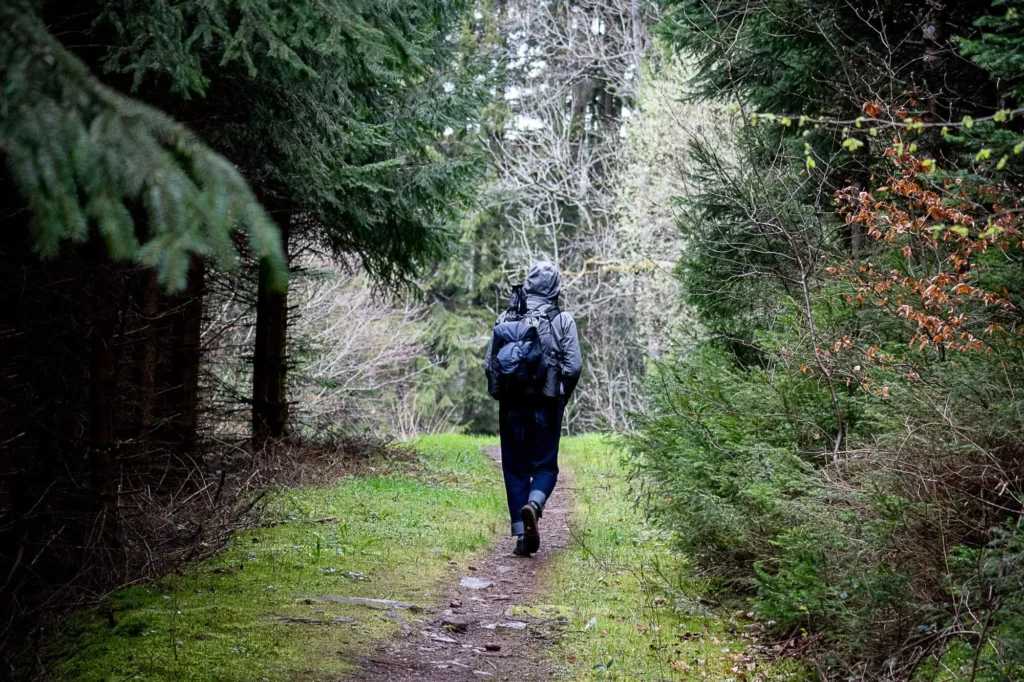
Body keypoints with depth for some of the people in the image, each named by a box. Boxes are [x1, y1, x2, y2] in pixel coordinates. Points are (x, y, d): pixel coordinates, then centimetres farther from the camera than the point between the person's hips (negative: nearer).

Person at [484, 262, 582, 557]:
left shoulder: (505, 318, 5)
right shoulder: (563, 320, -1)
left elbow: (490, 364, 4)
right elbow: (574, 366, -7)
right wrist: (563, 398, 8)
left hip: (511, 405, 2)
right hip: (546, 406, -2)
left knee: (515, 467, 10)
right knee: (545, 465, 9)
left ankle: (521, 534, 6)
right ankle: (533, 505, -21)